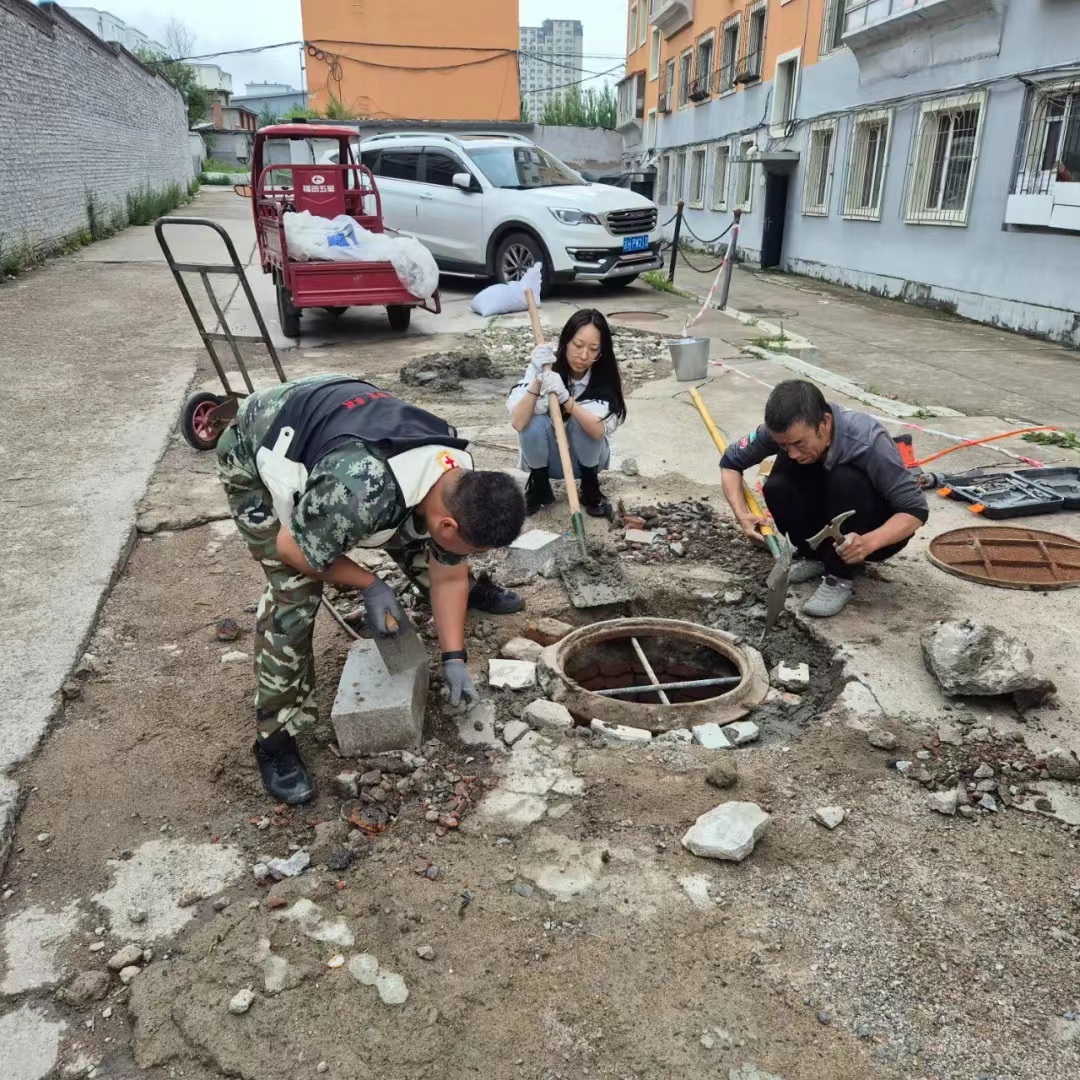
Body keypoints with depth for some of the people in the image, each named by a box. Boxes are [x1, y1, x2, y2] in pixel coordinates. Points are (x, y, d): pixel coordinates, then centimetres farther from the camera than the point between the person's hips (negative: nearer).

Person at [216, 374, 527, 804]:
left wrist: (454, 658, -3)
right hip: (259, 450, -6)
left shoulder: (461, 488, -18)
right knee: (294, 591, -16)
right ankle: (274, 738, -1)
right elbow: (293, 549, -26)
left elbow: (449, 576, -3)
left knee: (426, 548, 13)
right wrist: (369, 585, -15)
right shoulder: (362, 491, -44)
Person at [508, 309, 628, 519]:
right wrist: (538, 380, -43)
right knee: (535, 420, -31)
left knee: (584, 413, -30)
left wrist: (566, 399, -49)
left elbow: (599, 430, -36)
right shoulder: (543, 366, -21)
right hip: (548, 459, 0)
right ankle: (539, 485, -3)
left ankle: (590, 486, -6)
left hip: (586, 458, 0)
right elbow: (518, 423, -32)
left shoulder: (605, 376, -20)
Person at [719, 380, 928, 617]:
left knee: (845, 480, -33)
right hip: (831, 520, 4)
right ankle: (818, 556, 1)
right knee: (777, 486, -24)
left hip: (878, 531, -4)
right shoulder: (784, 431, -23)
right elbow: (731, 461, -9)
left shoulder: (868, 441, -33)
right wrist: (742, 514, -25)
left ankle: (840, 578, -16)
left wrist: (869, 542, -46)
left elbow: (916, 509, -28)